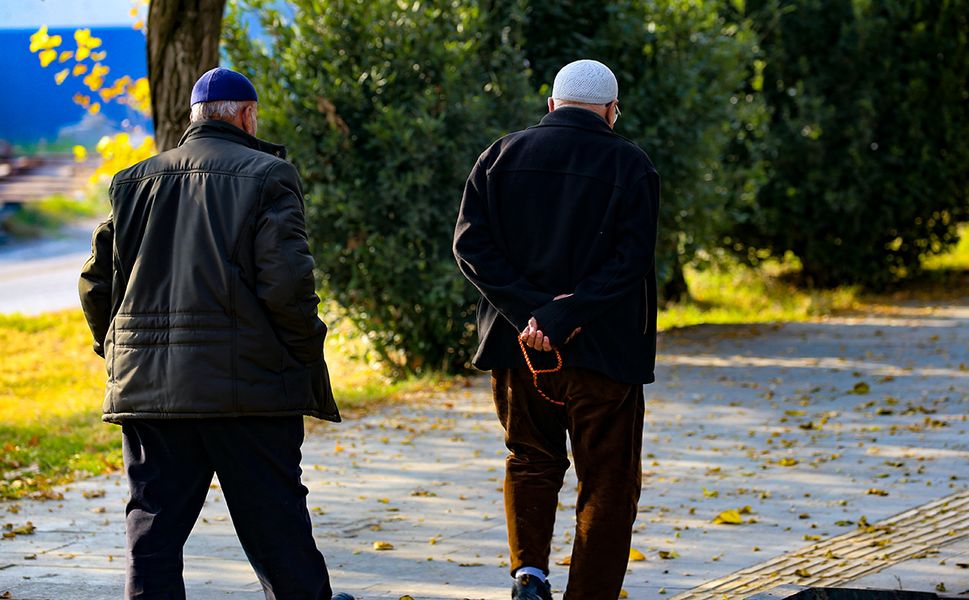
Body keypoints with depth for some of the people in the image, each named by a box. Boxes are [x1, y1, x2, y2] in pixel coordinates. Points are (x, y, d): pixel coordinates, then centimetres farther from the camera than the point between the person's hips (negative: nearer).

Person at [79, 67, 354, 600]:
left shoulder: (133, 182, 11)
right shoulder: (267, 176, -4)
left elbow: (96, 283, 10)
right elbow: (286, 281, -13)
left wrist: (117, 353, 20)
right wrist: (306, 351, 0)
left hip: (145, 385, 4)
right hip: (248, 385, -4)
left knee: (153, 525, 6)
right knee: (274, 520, 7)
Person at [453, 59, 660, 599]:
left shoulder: (503, 155, 5)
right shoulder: (630, 165, -4)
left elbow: (471, 243, -5)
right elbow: (629, 262, -15)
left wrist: (529, 310, -13)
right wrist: (561, 318, -18)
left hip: (517, 347, 3)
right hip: (603, 352, -3)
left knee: (531, 461, 20)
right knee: (607, 484, 9)